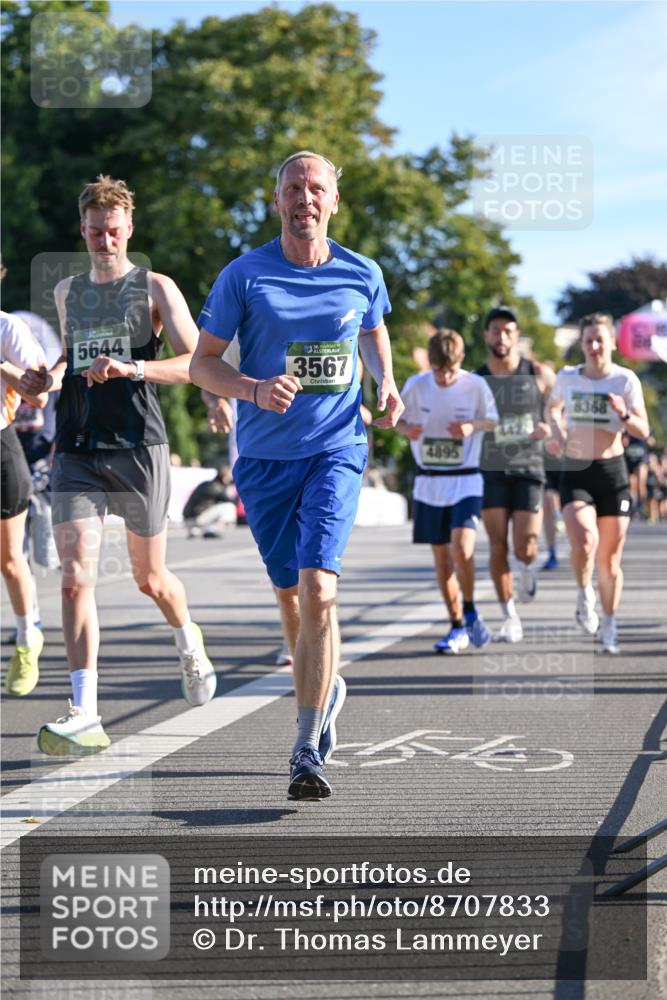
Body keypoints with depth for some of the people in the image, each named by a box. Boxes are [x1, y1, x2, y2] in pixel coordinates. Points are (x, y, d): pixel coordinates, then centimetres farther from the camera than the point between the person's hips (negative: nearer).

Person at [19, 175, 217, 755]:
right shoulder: (66, 292, 14)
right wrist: (50, 378, 9)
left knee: (150, 578, 10)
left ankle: (189, 640, 45)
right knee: (76, 573, -13)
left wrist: (132, 368, -24)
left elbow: (196, 363, -9)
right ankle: (84, 714, -16)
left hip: (137, 447, -3)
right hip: (76, 451, 3)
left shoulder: (155, 288, 0)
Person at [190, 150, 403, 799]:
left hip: (336, 450, -1)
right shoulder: (244, 276, -3)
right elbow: (201, 363, -1)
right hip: (264, 457, 1)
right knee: (290, 593, 12)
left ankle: (307, 752, -16)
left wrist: (386, 384, 4)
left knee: (318, 588, -18)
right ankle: (327, 686, 43)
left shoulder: (362, 275, 2)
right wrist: (255, 390, -20)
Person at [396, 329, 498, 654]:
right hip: (428, 481, 3)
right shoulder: (416, 385, -4)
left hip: (466, 480, -3)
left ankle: (470, 611, 1)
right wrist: (407, 429, -14)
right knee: (441, 557, 6)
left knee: (461, 547, -21)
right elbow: (398, 419, 8)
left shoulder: (476, 386, -8)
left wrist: (472, 426, -16)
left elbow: (493, 420, 5)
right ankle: (457, 627, 17)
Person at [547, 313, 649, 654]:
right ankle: (584, 594, 5)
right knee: (583, 542, -24)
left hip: (612, 472, -1)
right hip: (575, 472, 1)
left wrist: (625, 414, -26)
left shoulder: (625, 379, -4)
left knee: (610, 557, 5)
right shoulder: (567, 377, 3)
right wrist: (558, 434, 7)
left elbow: (644, 432, -6)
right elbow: (553, 407, 25)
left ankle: (609, 627, 22)